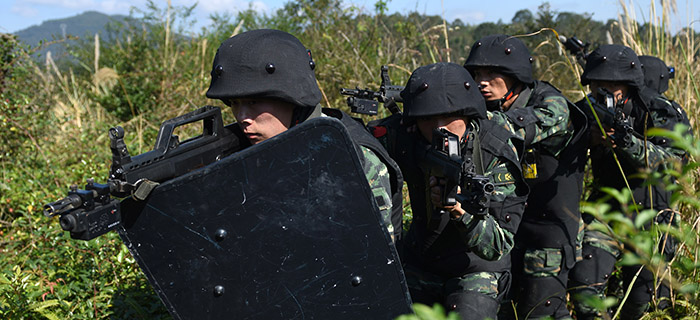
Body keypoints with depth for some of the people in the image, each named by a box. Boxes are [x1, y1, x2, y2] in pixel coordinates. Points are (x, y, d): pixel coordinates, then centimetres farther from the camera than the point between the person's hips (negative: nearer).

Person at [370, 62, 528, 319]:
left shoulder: (497, 155, -24)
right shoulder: (406, 135, -16)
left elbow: (497, 247, -28)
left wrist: (461, 210, -45)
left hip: (476, 271, -3)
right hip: (419, 267, 4)